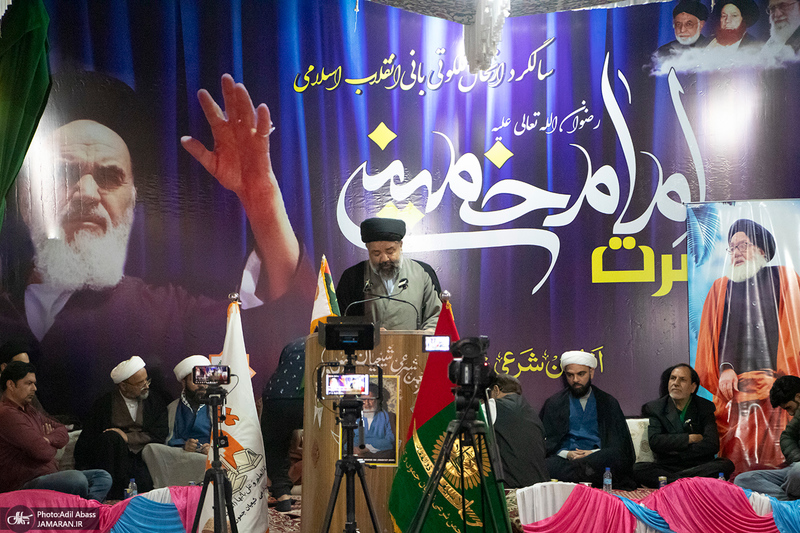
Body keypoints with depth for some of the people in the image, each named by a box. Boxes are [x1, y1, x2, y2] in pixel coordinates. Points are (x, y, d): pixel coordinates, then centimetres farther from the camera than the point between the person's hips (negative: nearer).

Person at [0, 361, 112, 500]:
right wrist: (52, 445, 4)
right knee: (77, 479, -34)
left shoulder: (29, 410, 22)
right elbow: (43, 452, -21)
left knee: (103, 477, -1)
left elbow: (63, 433, 20)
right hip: (24, 485, -11)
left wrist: (49, 439, -4)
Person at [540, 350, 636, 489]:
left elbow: (620, 445, 10)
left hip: (597, 460, 1)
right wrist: (566, 454, -9)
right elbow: (547, 442, 12)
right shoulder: (553, 403, 19)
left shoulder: (608, 403, 17)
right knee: (548, 465, -37)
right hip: (564, 460, 0)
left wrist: (595, 453, -10)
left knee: (615, 457, -36)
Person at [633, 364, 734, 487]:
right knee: (637, 469, -28)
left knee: (726, 465, -27)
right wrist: (689, 438, -8)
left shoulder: (705, 407, 7)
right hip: (666, 466, -1)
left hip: (699, 466, 1)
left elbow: (712, 444, -6)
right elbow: (654, 441, -9)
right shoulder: (654, 408, 7)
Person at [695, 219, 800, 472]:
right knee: (739, 457, -8)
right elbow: (713, 335, 12)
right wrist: (724, 369, -5)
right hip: (736, 385, 1)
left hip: (780, 384, -1)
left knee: (778, 455, -10)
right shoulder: (721, 287, 20)